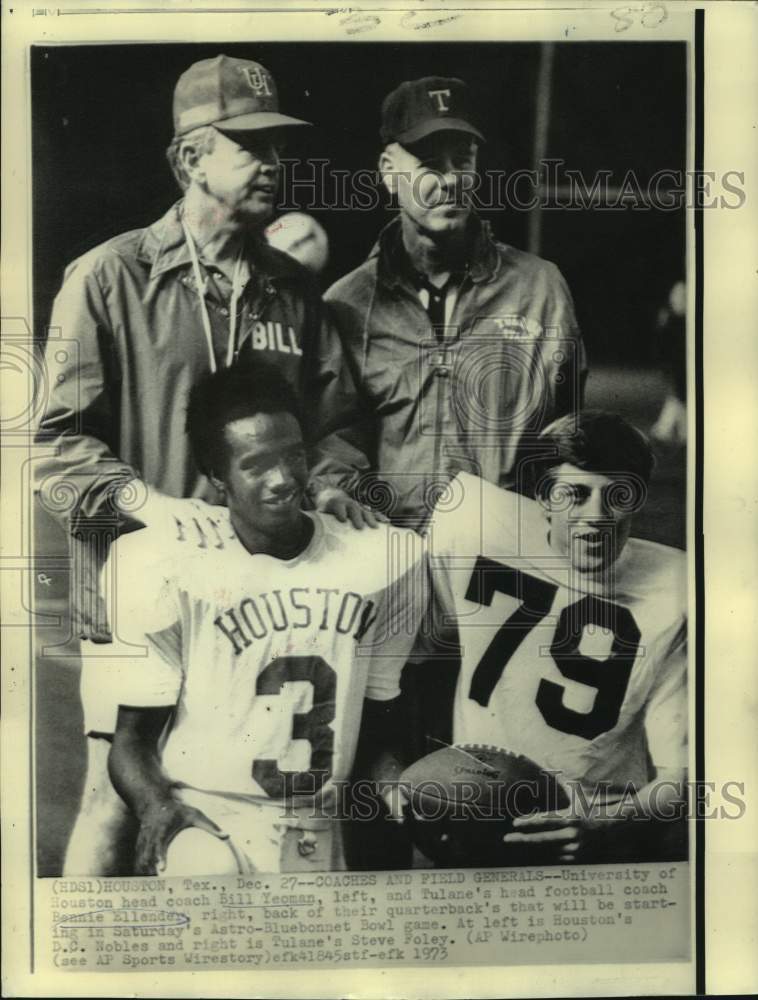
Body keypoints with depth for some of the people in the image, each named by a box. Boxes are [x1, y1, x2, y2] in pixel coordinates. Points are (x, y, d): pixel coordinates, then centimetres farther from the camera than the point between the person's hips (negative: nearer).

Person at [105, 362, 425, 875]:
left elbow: (378, 728, 11)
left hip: (318, 839, 4)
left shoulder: (384, 560, 2)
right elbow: (133, 737, -1)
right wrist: (157, 807, -22)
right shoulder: (168, 567, -8)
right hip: (201, 816, -3)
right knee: (205, 869, -33)